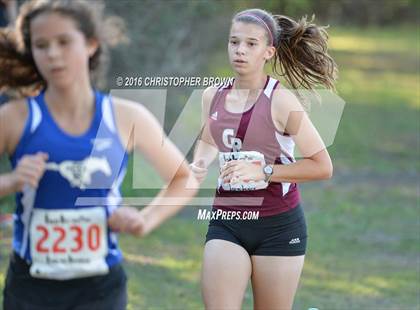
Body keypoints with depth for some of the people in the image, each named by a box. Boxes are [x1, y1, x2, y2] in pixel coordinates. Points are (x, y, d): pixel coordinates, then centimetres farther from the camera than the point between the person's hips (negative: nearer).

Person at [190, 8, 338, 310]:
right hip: (226, 222, 4)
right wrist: (199, 165, 3)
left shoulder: (281, 101, -12)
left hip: (277, 226, -4)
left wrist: (263, 172, -19)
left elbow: (322, 166, -12)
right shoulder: (213, 96, 4)